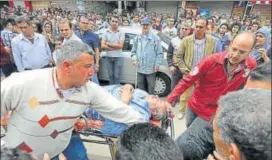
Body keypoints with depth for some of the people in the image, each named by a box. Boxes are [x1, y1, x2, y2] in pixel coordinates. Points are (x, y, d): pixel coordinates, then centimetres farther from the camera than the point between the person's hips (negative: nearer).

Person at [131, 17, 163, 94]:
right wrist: (134, 59, -3)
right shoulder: (137, 38, 8)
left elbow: (159, 53, -5)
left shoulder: (155, 38, -6)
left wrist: (157, 64, -11)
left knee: (150, 89, 7)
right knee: (140, 88, 18)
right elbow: (133, 51, 14)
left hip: (151, 69, -4)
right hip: (140, 68, 5)